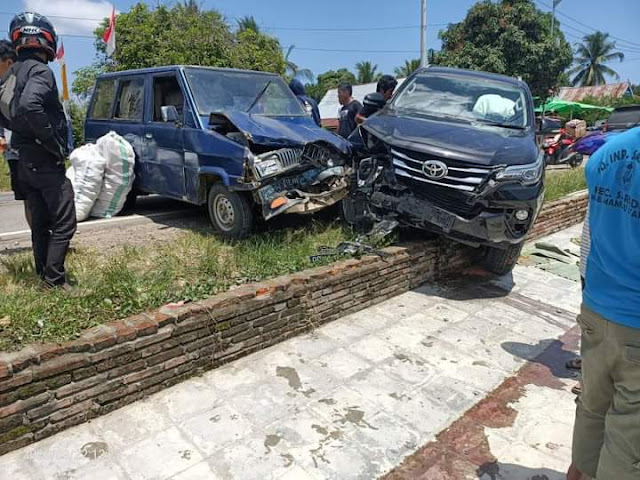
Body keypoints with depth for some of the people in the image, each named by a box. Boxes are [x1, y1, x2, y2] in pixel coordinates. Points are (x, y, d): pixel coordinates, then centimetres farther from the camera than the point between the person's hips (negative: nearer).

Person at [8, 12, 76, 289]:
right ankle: (54, 281, -4)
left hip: (25, 162, 9)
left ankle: (43, 275, 22)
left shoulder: (13, 73, 15)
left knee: (40, 223, 15)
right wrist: (55, 145, -22)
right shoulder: (40, 71, -13)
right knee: (64, 224, -5)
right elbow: (29, 105, -29)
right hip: (45, 162, -9)